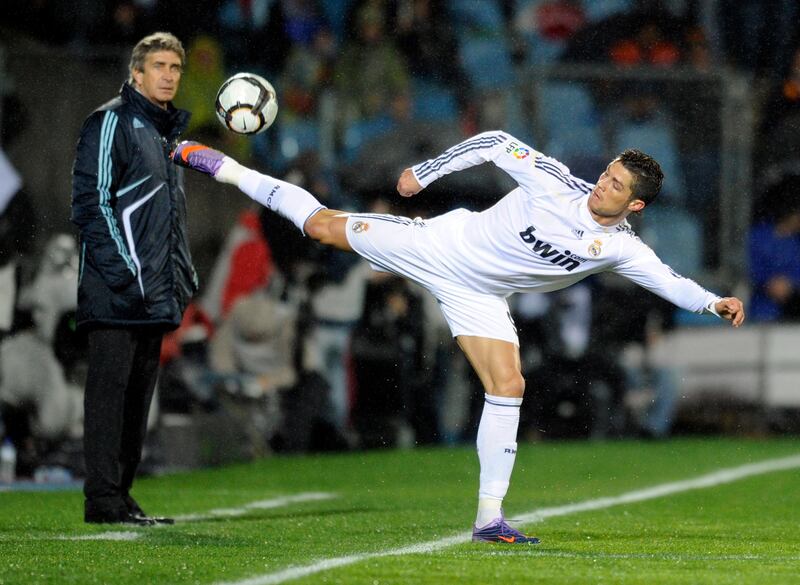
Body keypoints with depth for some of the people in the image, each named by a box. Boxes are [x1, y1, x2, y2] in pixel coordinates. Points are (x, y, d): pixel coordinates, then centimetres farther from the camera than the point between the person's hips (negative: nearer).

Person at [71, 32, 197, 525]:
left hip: (155, 294, 9)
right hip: (117, 292, -9)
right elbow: (91, 201, -13)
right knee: (110, 389, -9)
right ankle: (103, 499, -9)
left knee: (138, 395, 9)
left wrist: (182, 273, 17)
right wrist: (122, 271, -18)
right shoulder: (111, 123, -6)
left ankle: (121, 494, 14)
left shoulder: (169, 133, 21)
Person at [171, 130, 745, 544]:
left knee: (509, 386, -13)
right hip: (445, 246, -2)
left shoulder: (622, 248, -13)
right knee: (325, 225, -1)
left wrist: (714, 302, -35)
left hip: (479, 296, 2)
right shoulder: (556, 183, -20)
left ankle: (490, 517, -6)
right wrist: (426, 170, -12)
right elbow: (497, 143, -10)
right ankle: (224, 168, 18)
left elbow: (670, 282, -17)